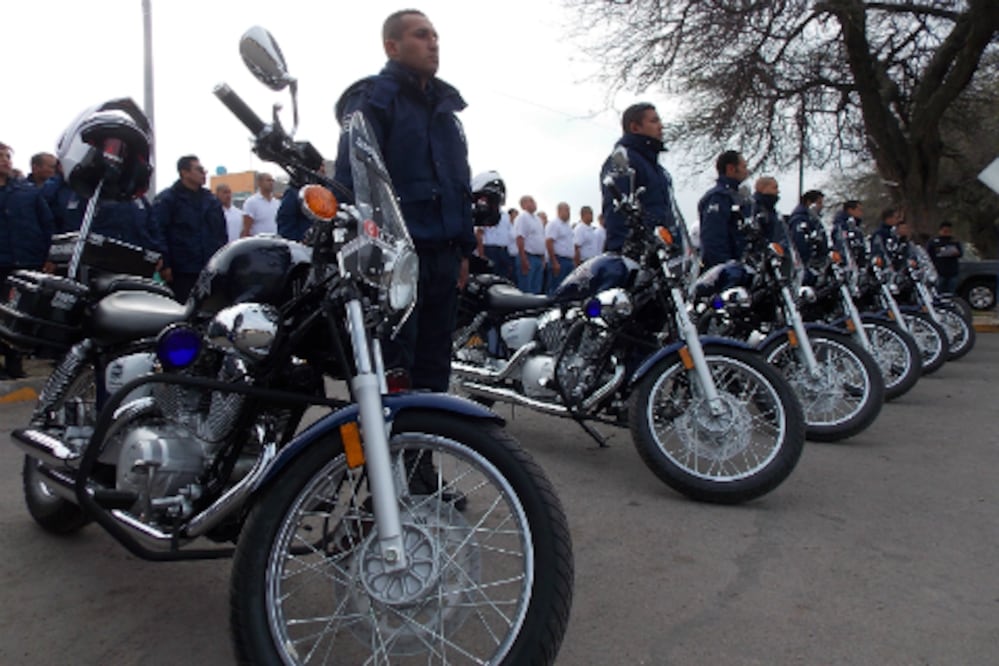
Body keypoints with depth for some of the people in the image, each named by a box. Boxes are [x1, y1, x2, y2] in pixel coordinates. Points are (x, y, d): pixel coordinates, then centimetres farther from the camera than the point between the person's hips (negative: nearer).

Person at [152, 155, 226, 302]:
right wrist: (164, 265, -17)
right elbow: (158, 233, -10)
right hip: (182, 271, -5)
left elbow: (222, 233, 19)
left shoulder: (211, 200, 15)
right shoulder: (167, 199, -2)